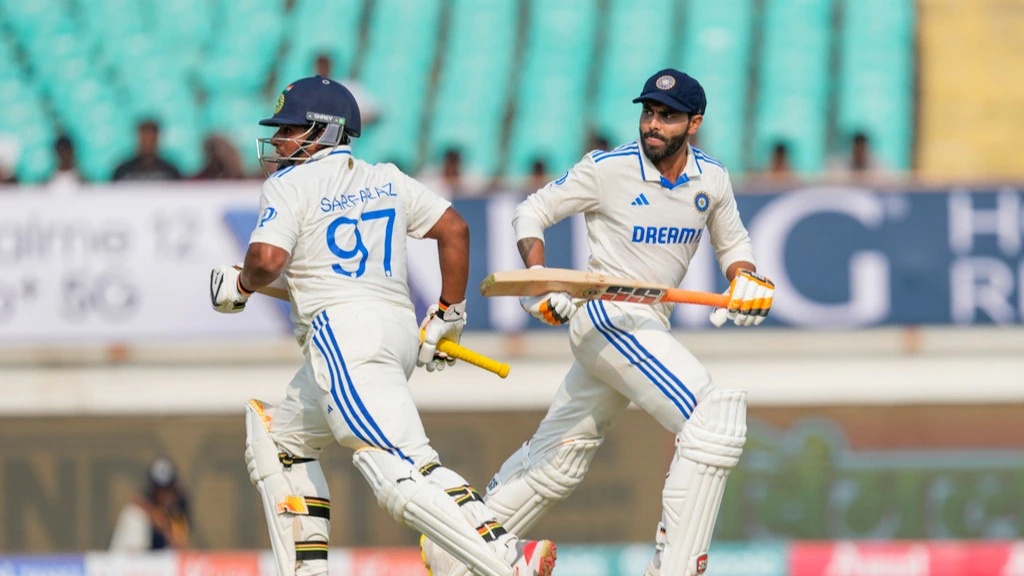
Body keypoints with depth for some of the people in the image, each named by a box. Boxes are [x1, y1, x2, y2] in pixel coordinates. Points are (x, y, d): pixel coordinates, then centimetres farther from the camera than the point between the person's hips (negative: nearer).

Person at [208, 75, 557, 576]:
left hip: (342, 332, -9)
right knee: (281, 440, 26)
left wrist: (239, 285, 8)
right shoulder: (386, 180, 20)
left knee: (403, 473, -22)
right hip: (400, 330, 9)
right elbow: (454, 230, 14)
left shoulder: (289, 186, 0)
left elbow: (268, 260, -13)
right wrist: (448, 316, 19)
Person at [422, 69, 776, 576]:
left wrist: (745, 280, -3)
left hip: (646, 325, 7)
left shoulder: (711, 179, 6)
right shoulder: (608, 170, -9)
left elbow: (732, 245, 20)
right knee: (715, 416, -23)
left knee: (559, 456, 15)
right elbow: (531, 213, -2)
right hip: (608, 314, -7)